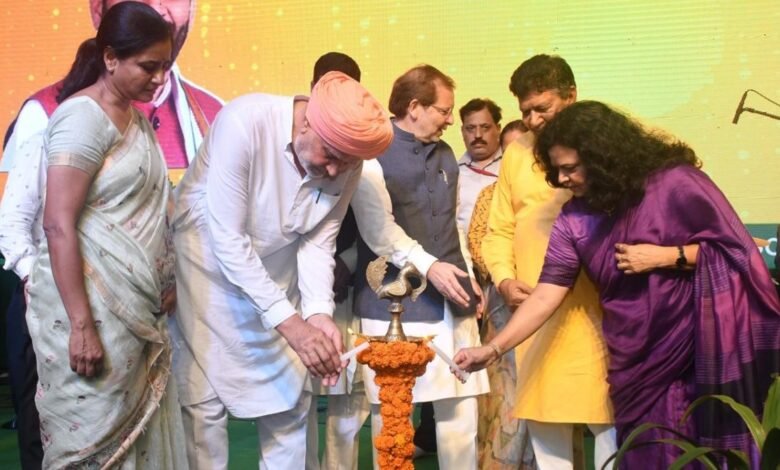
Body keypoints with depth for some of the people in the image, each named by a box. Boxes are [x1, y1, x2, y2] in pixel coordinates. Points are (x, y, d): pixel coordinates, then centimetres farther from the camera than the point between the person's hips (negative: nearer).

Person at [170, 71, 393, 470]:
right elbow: (228, 241, -30)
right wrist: (289, 322, -33)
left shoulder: (346, 163, -15)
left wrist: (318, 313, -27)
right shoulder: (245, 122, -31)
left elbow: (318, 242, -9)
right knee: (204, 400, -3)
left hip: (275, 274, 4)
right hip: (208, 264, -4)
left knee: (290, 396, 7)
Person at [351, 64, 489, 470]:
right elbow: (378, 228, -14)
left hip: (451, 300, 6)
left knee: (460, 404, 6)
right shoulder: (373, 154, -5)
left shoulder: (444, 154, 17)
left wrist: (467, 277, 13)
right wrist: (428, 266, -20)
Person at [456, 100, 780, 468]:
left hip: (703, 344, -3)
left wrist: (666, 257, -17)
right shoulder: (574, 220, -1)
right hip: (638, 360, 3)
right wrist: (493, 349, -11)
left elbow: (734, 247, -7)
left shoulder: (673, 182, -11)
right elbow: (545, 297, -3)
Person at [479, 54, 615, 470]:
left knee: (607, 415, 0)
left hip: (594, 309, -4)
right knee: (543, 416, 9)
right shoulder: (516, 154, 11)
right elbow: (499, 231, 14)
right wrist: (505, 280, -1)